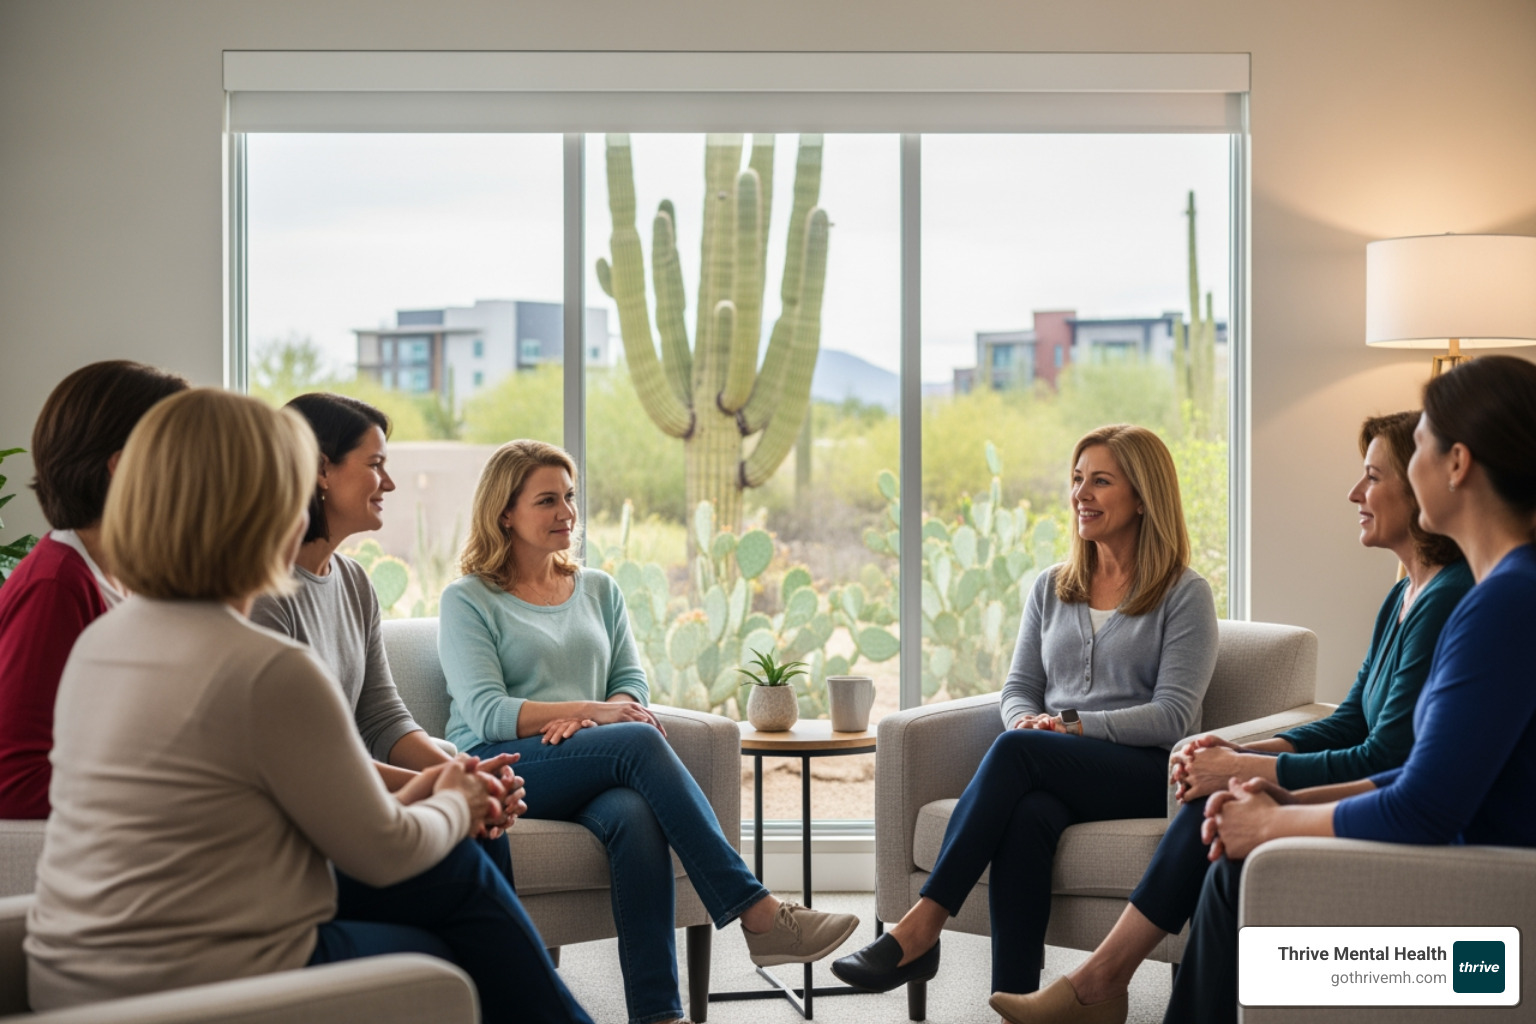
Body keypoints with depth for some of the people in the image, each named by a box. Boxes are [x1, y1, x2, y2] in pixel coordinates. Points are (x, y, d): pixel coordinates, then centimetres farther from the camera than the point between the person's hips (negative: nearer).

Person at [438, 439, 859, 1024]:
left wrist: (589, 717, -12)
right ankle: (758, 915, -36)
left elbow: (632, 686, 13)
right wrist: (597, 712, -18)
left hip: (589, 773, 4)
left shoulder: (598, 590, 22)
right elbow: (486, 714, -7)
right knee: (640, 742, -32)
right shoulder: (467, 600, 6)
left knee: (635, 815, -35)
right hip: (496, 769, -4)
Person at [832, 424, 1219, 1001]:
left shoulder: (1184, 595, 3)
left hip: (1147, 772, -4)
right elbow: (1019, 688, 17)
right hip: (1053, 771, 4)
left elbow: (1174, 714, -6)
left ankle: (922, 927, -35)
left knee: (1016, 751, -33)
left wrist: (1074, 726, -17)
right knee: (1027, 815, -35)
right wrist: (1026, 720, -8)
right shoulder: (1051, 588, 20)